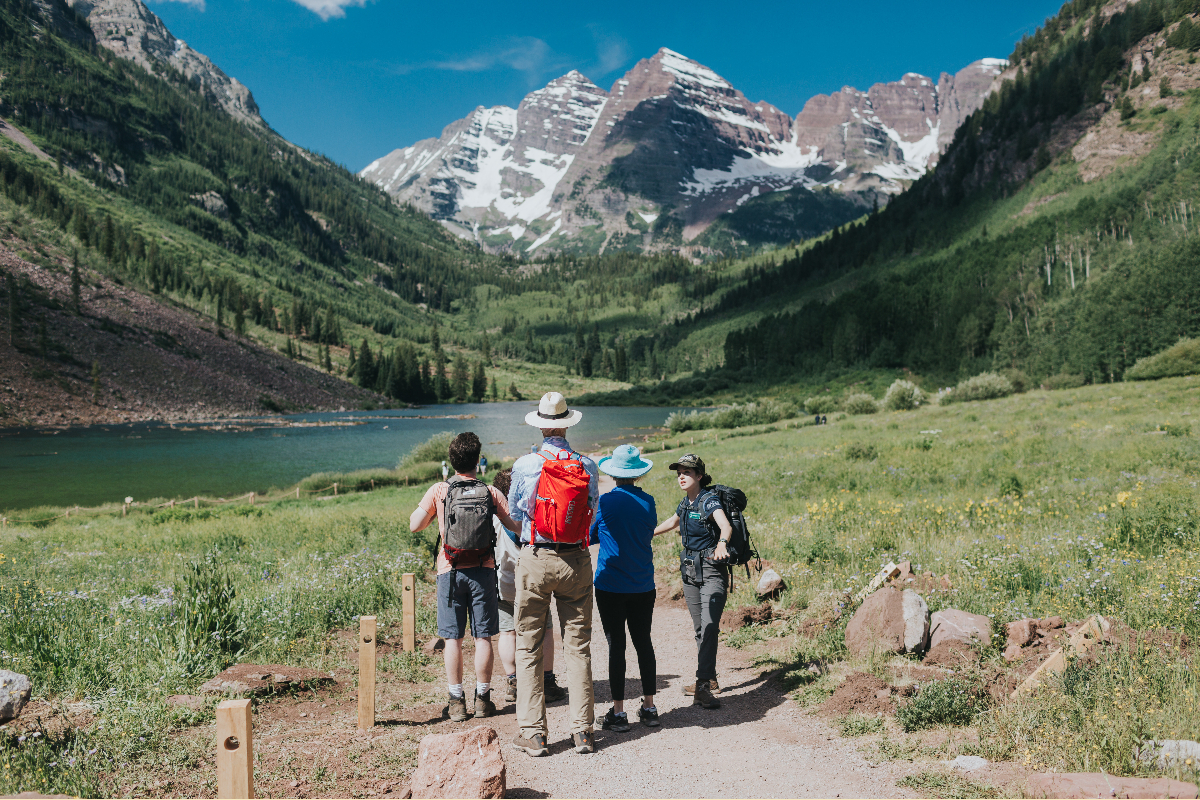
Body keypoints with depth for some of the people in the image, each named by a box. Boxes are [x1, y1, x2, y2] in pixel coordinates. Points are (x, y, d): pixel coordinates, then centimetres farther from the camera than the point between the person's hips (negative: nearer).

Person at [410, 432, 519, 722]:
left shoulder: (438, 491, -1)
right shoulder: (490, 491, -1)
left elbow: (414, 525, -1)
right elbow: (515, 524, -2)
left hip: (450, 570, 0)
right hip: (482, 569, 0)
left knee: (453, 638, 5)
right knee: (483, 636, 7)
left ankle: (456, 701, 8)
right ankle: (482, 698, 13)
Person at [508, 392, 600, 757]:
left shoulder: (524, 465, -6)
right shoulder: (587, 466, -3)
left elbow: (514, 512, 8)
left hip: (535, 560, -1)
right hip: (576, 560, 2)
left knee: (529, 647, 7)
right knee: (578, 645, 10)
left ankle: (533, 733, 7)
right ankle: (583, 730, 12)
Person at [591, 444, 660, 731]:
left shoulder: (605, 502, -12)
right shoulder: (648, 501, -3)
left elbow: (589, 536, 1)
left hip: (610, 586, -3)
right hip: (643, 586, 3)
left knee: (616, 646, 2)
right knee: (643, 643, 12)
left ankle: (618, 713, 5)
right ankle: (649, 708, 18)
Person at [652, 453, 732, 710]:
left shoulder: (709, 501, -15)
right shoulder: (686, 502, 8)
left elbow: (726, 525, -34)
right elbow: (673, 521, 31)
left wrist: (721, 544, -56)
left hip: (712, 570, -8)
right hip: (690, 571, 8)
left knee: (709, 626, -17)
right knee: (700, 629, 12)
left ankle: (703, 687, -21)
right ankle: (708, 681, 23)